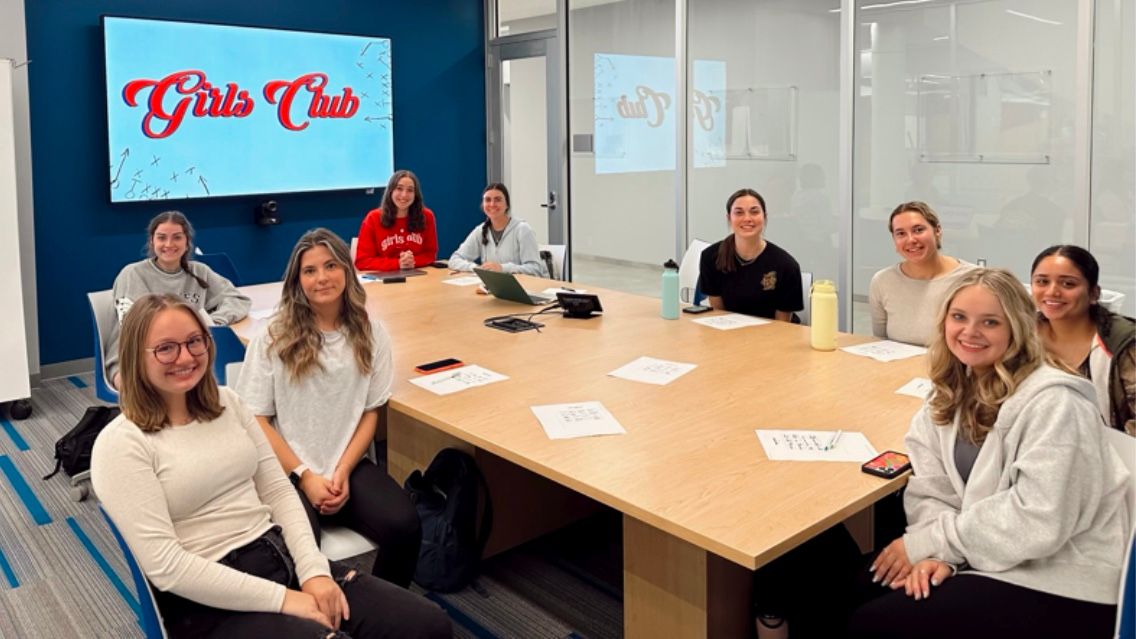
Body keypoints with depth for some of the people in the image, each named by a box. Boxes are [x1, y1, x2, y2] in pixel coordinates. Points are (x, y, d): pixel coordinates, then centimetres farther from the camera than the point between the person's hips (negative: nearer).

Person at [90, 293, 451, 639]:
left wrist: (313, 570, -7)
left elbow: (279, 491, 9)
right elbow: (165, 566, -16)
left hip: (282, 558, 6)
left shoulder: (227, 403, 10)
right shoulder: (121, 445, -9)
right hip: (211, 602, -5)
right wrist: (282, 599, -18)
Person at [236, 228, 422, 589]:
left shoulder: (370, 334, 6)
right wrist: (305, 476, -10)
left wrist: (342, 471, -7)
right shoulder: (273, 339, -1)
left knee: (405, 527, -24)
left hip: (350, 466, 2)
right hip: (287, 472, -2)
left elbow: (371, 412, 7)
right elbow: (256, 421, -2)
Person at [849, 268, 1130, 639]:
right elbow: (932, 487, 0)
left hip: (1061, 585, -7)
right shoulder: (951, 391, 4)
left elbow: (1039, 521, -25)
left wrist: (927, 543, -18)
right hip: (992, 560, 7)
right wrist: (937, 552, -20)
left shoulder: (1053, 403, -20)